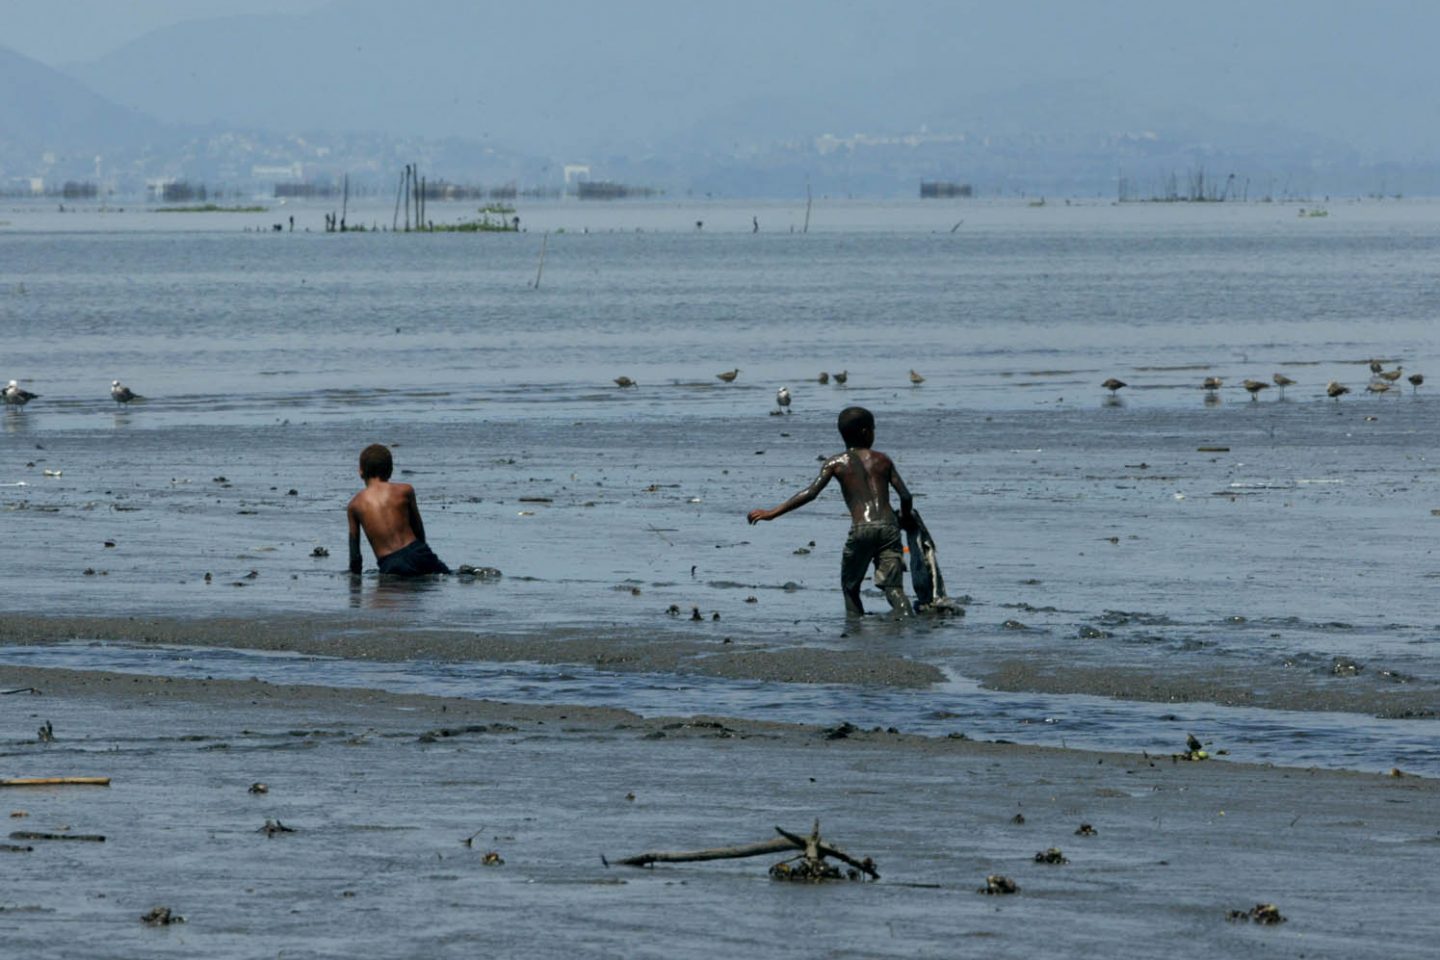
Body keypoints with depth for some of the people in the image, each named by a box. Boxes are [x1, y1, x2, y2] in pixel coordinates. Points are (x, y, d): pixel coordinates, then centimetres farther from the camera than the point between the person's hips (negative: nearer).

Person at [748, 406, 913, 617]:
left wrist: (772, 513, -1)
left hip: (861, 529, -2)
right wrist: (905, 519, 30)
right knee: (893, 588, 0)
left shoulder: (836, 463, 8)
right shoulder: (882, 460, 14)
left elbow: (811, 493, -4)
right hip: (888, 527, 2)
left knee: (850, 587, 15)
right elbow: (905, 495, 8)